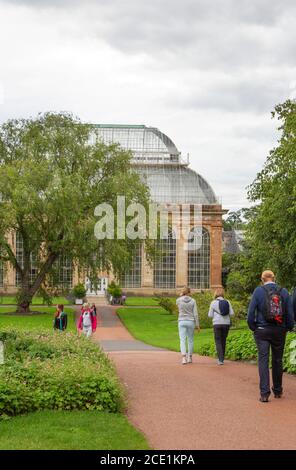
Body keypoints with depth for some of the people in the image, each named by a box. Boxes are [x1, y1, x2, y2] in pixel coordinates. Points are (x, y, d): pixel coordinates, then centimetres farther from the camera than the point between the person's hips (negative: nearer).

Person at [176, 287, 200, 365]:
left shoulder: (178, 300, -4)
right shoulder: (193, 301, -3)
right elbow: (195, 314, -5)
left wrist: (181, 296, 10)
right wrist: (197, 325, 1)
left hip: (182, 322, -1)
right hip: (190, 322, 1)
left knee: (182, 340, -4)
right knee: (190, 340, 15)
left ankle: (184, 358, -20)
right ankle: (189, 358, 22)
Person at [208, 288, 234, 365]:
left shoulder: (213, 303, -4)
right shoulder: (227, 302, 1)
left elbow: (210, 315, -1)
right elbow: (231, 313, -1)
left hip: (217, 324, -3)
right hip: (226, 324, 3)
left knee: (218, 341, 1)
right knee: (223, 341, 15)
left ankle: (220, 360, -11)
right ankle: (222, 358, 23)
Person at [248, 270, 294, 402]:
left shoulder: (258, 291, -5)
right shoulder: (284, 292, 0)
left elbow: (251, 312, -7)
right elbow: (290, 314, 2)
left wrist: (253, 327, 6)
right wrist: (288, 328, 17)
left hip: (262, 331, -2)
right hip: (279, 332, 2)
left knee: (263, 360, -1)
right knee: (277, 360, 14)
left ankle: (264, 393, -10)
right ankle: (278, 391, 24)